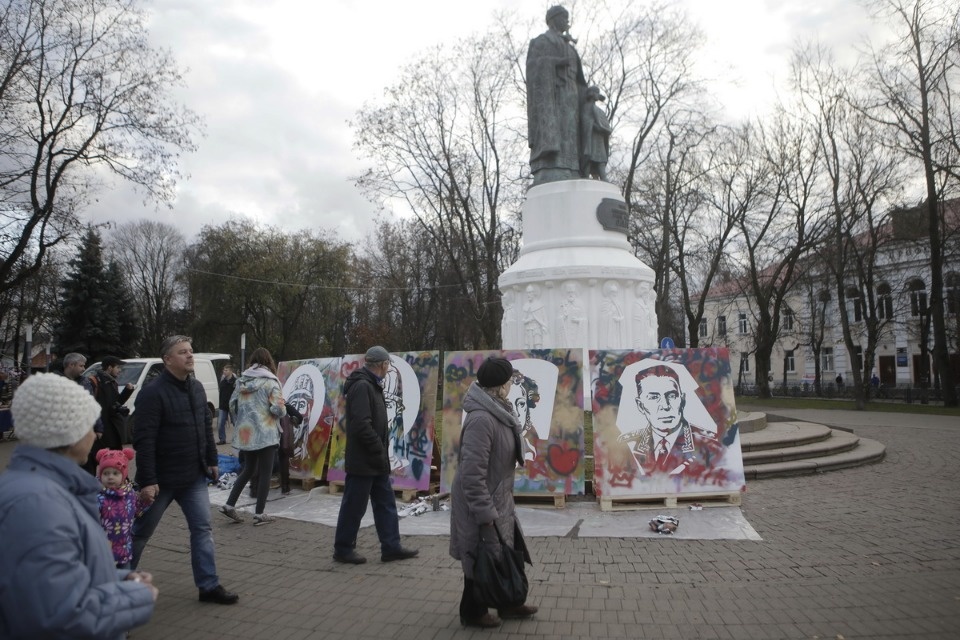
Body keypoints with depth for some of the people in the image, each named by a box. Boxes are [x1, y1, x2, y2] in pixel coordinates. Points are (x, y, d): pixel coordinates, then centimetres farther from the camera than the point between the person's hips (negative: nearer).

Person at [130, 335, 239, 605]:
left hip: (194, 477, 6)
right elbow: (144, 440, -21)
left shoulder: (197, 388, 6)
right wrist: (147, 481, -23)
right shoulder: (153, 393, -18)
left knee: (202, 529, 6)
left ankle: (209, 586, 13)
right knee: (140, 532, 12)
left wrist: (212, 460, 13)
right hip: (162, 479, -6)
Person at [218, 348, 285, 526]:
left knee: (248, 469, 21)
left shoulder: (241, 380, 7)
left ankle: (229, 505, 17)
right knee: (265, 473, 4)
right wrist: (283, 411, 5)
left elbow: (232, 404, 10)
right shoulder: (270, 381, -10)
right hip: (265, 434, -6)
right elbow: (278, 409, -17)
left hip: (245, 433, 6)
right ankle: (259, 514, 7)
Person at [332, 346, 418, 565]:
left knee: (386, 503, 13)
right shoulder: (362, 386, -19)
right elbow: (362, 425, -26)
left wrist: (381, 452, 13)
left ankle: (391, 547, 19)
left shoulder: (371, 386, 14)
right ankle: (343, 549, 16)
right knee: (354, 507, 3)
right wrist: (379, 451, -19)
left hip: (375, 461, 10)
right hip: (362, 461, -10)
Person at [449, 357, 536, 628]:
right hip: (482, 503, -9)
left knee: (507, 551, 20)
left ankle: (509, 603, 37)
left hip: (498, 499, 9)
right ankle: (473, 612, 28)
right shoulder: (481, 419, -29)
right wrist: (485, 514, -25)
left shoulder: (496, 411, 3)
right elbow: (472, 472, -29)